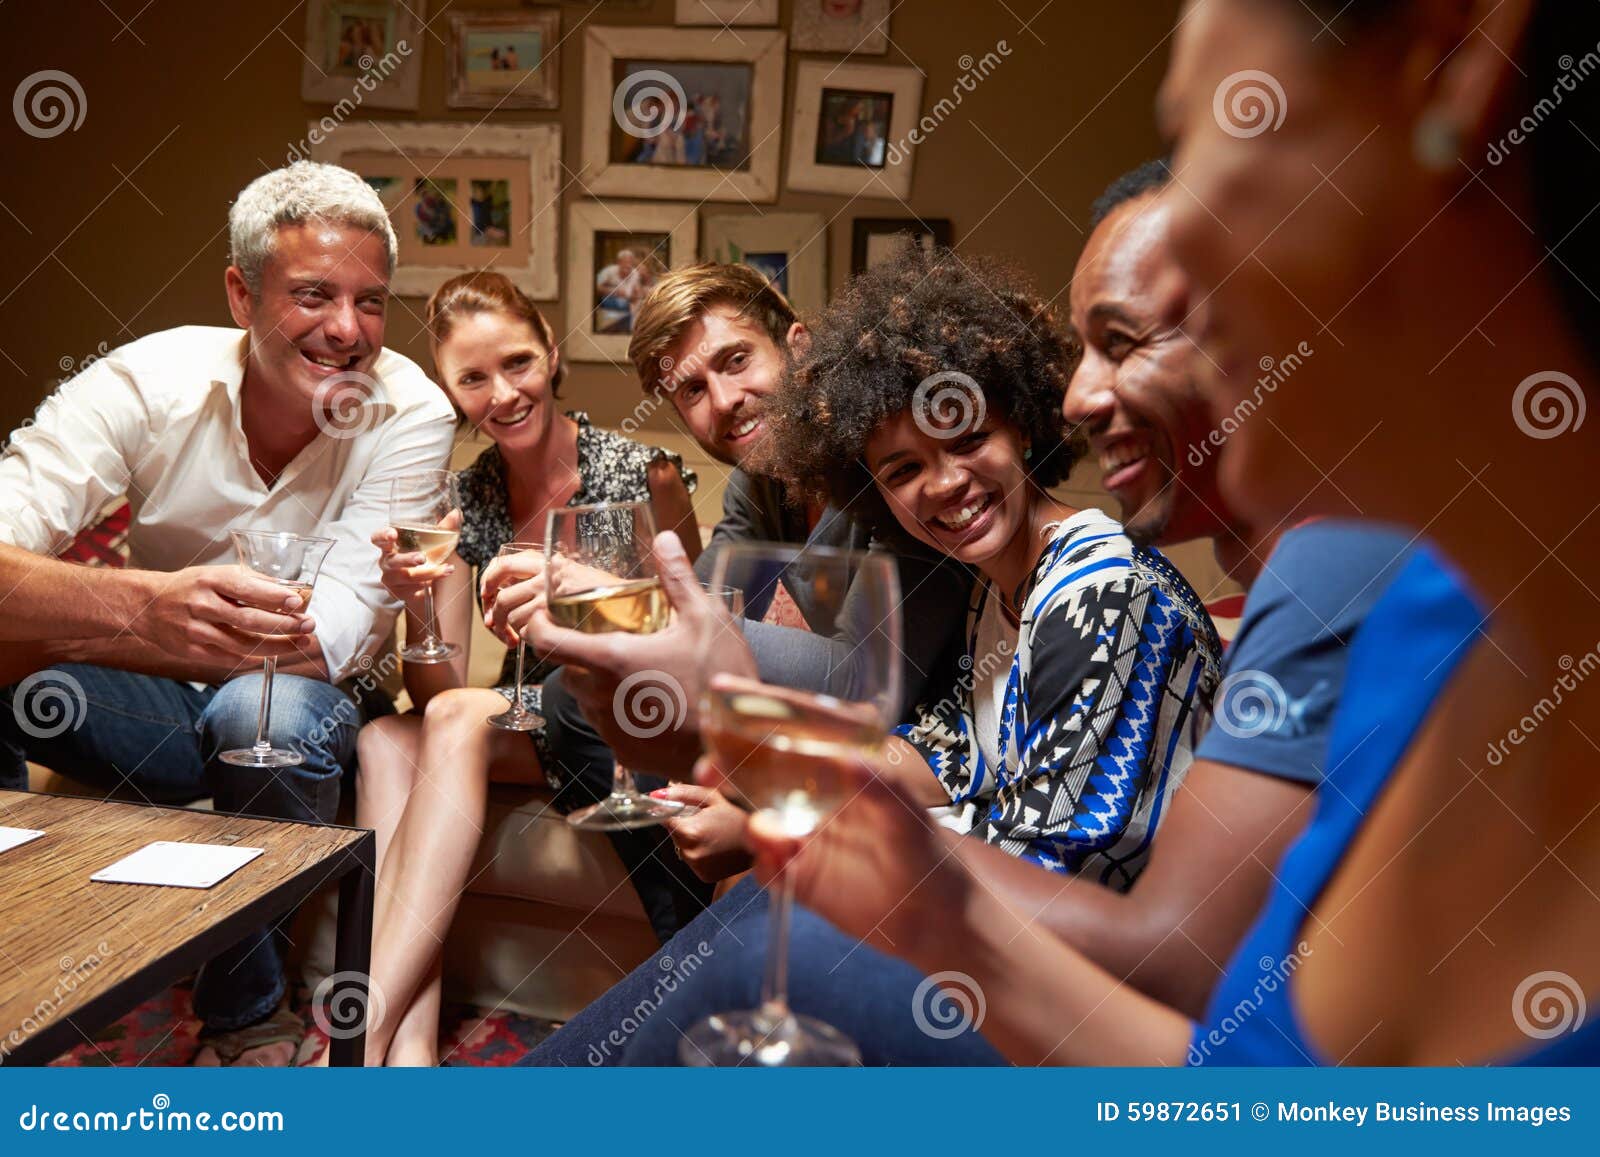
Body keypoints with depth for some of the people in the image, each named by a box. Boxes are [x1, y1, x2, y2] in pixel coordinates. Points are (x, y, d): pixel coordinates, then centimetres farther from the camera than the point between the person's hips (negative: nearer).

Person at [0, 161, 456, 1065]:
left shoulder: (410, 413, -18)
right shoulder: (151, 380, -16)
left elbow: (326, 642, -26)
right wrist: (144, 607, -52)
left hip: (297, 710, -1)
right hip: (152, 713, 1)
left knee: (266, 709, -35)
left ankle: (248, 1017, -8)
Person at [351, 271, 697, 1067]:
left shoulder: (640, 474, -13)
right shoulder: (468, 499, 1)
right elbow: (436, 691, -3)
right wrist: (414, 607, -24)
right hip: (524, 725, 5)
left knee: (460, 722, -29)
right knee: (385, 739, -21)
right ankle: (409, 1046, -31)